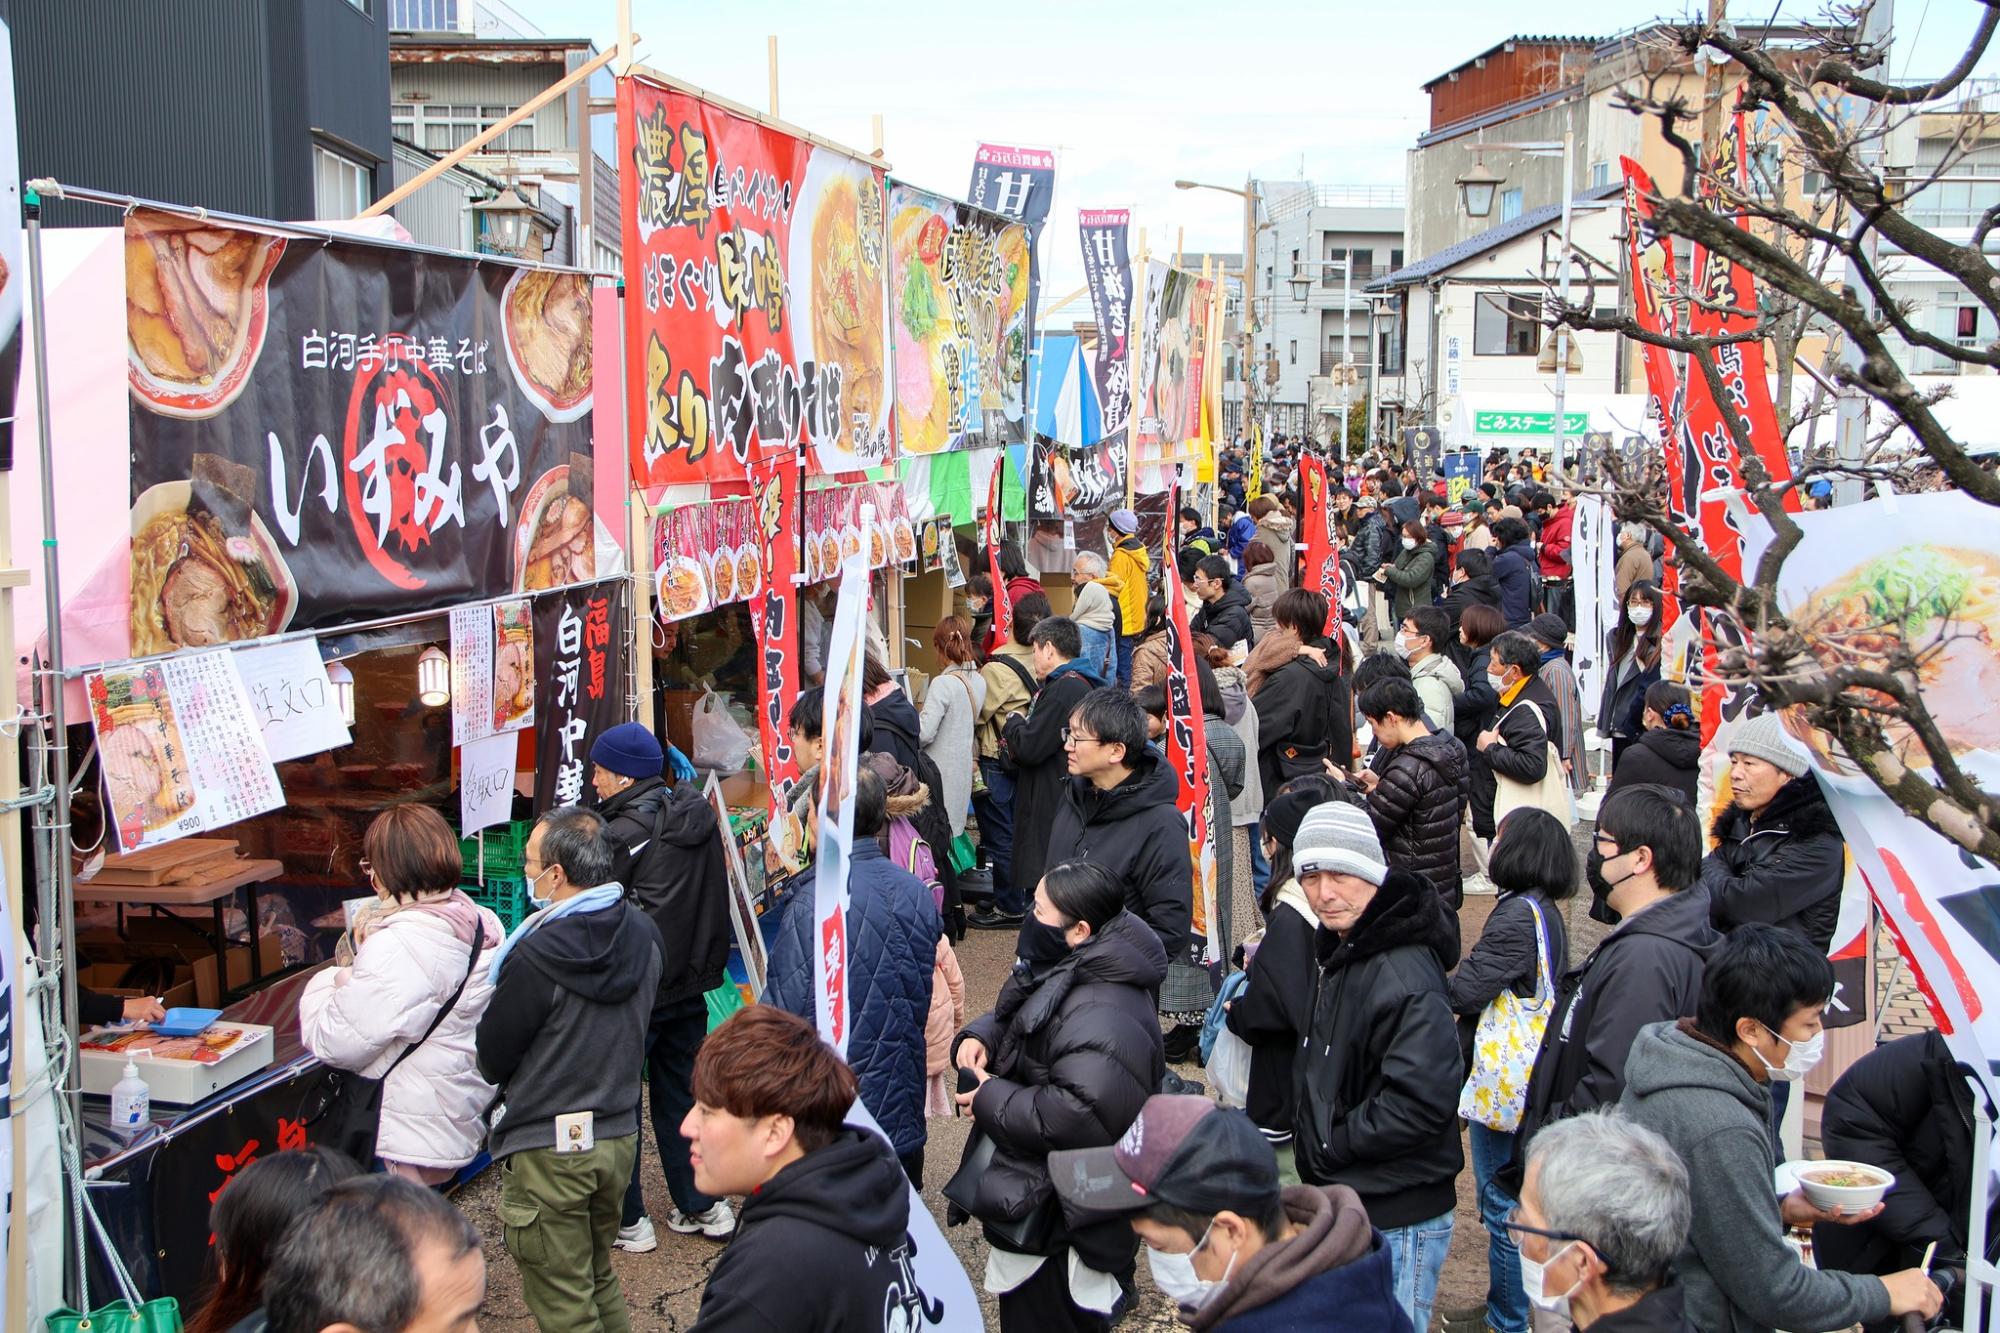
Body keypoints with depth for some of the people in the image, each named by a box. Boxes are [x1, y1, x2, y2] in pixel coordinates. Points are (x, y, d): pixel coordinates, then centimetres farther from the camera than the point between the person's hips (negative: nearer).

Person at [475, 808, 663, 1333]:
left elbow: (491, 1061, -12)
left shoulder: (538, 957, -24)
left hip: (548, 1152, -7)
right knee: (600, 1280, 23)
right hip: (619, 1136, 7)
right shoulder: (643, 935, -2)